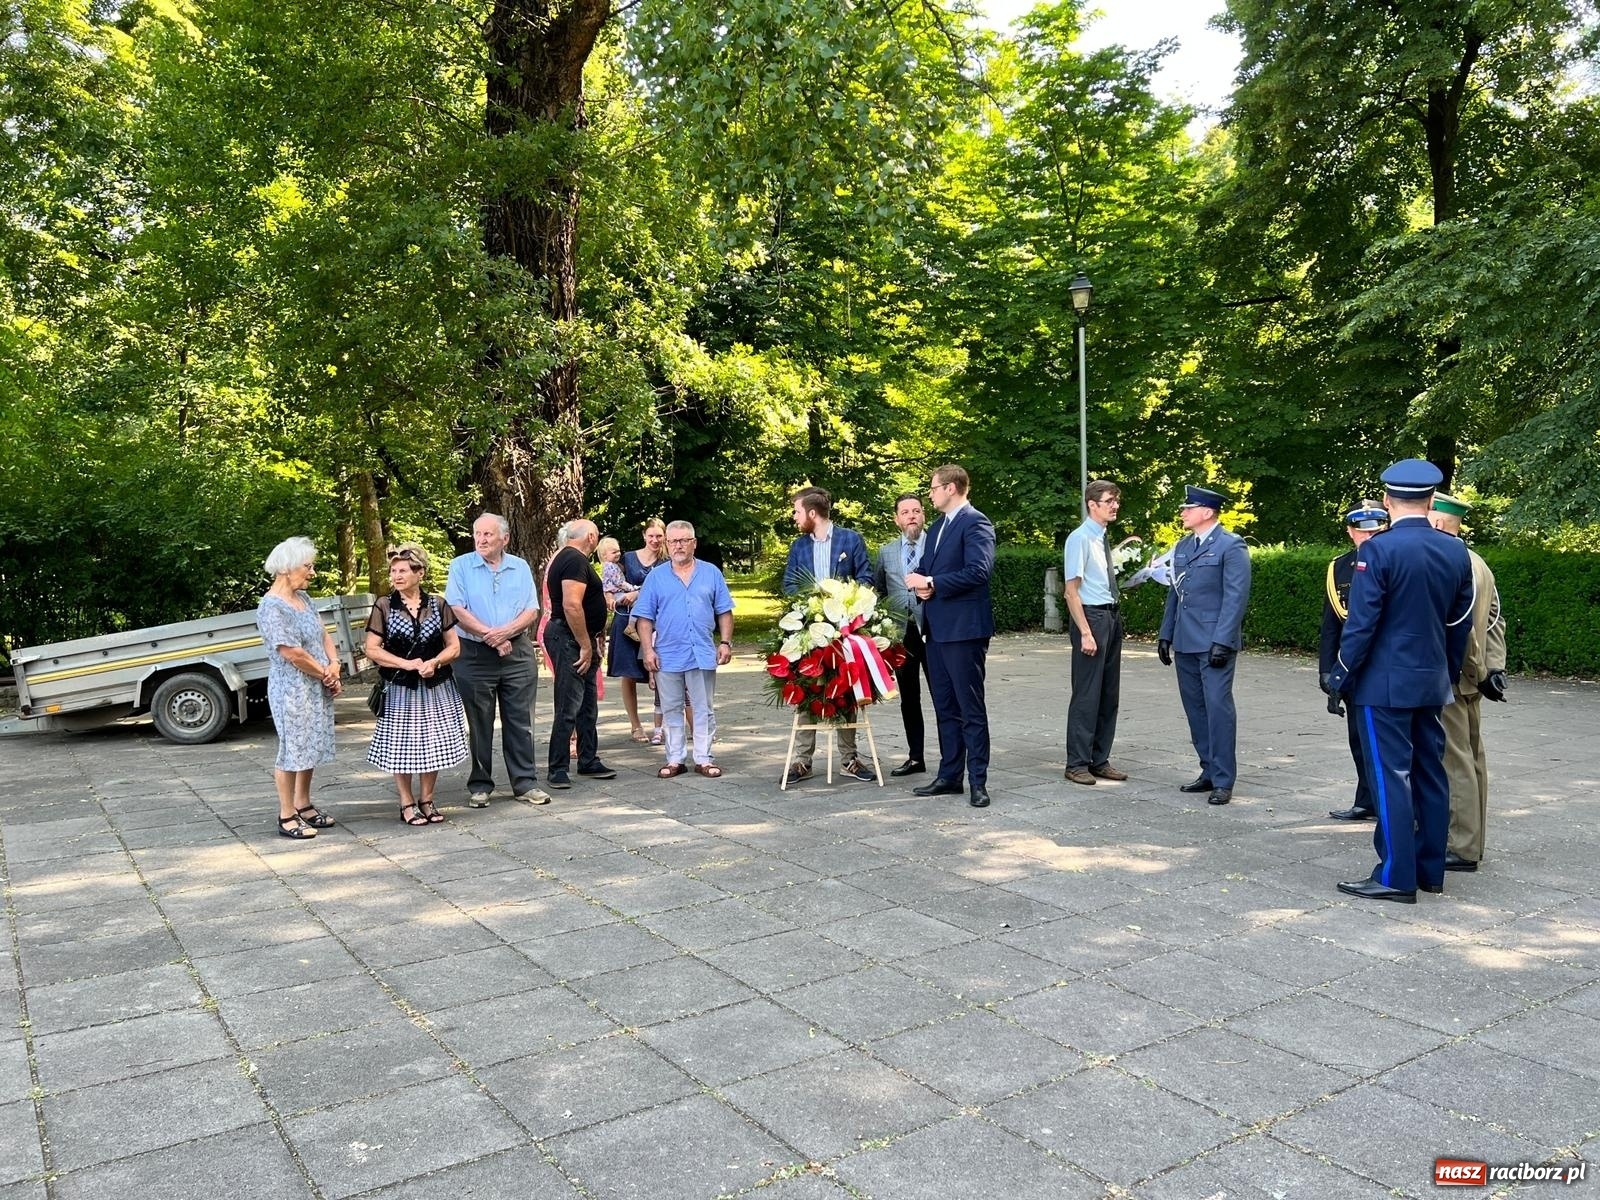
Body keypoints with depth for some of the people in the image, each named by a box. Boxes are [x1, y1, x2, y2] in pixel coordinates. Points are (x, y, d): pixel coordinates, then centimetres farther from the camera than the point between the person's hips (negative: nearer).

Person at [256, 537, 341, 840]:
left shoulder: (303, 597, 9)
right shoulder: (272, 607, -17)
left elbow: (324, 635, 12)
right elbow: (293, 654, -20)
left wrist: (334, 666, -6)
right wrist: (326, 674, -9)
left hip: (318, 688, 8)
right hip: (292, 690, -8)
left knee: (311, 747, 15)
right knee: (292, 750, 0)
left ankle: (304, 806, 28)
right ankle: (286, 817, 10)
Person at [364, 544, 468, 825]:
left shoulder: (437, 604, 3)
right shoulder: (384, 606, -2)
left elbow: (454, 647, 4)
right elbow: (372, 649, -4)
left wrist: (434, 662, -14)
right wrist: (406, 663, -14)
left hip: (435, 687, 2)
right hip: (399, 688, -1)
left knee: (433, 744, 6)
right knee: (401, 746, 3)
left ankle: (426, 800, 21)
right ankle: (407, 804, 17)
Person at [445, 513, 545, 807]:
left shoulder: (520, 567, 9)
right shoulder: (461, 566, 2)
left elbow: (532, 611, 3)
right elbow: (456, 610, -7)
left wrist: (506, 631, -15)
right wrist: (490, 636, -13)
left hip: (518, 653, 2)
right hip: (474, 655, -2)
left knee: (521, 722, 4)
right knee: (479, 724, 5)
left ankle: (526, 782, 11)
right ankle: (480, 786, 14)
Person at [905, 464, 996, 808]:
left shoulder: (975, 523, -9)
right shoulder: (936, 528, 19)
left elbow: (979, 571, -20)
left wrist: (932, 583, -17)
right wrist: (921, 584, 0)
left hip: (964, 627, -9)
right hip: (936, 627, 9)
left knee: (970, 708, -3)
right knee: (945, 708, 12)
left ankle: (978, 781, 3)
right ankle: (949, 776, 19)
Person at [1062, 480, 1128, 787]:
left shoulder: (1104, 539, 13)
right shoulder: (1080, 538, -12)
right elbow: (1071, 590, -16)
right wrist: (1085, 632, -20)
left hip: (1112, 617, 9)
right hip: (1091, 617, -9)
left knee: (1109, 694, 12)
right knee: (1086, 695, -4)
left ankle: (1100, 760, 22)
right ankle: (1077, 764, 6)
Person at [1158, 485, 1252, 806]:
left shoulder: (1231, 545, -6)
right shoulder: (1182, 547, 16)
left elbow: (1236, 596, -12)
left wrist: (1222, 641, -18)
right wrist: (1165, 634, 14)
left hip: (1215, 642, -7)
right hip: (1185, 642, 7)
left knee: (1218, 706, -7)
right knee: (1195, 707, 10)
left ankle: (1223, 781, -1)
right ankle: (1209, 771, 20)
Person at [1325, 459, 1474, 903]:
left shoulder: (1378, 549, -15)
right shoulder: (1456, 551, 5)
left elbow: (1361, 623, -16)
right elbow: (1461, 623, 11)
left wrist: (1340, 676, -7)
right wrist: (1448, 673, 21)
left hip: (1385, 683, -7)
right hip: (1433, 683, 7)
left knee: (1390, 776, -3)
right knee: (1430, 773, 13)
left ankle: (1397, 876, 1)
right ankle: (1431, 869, 21)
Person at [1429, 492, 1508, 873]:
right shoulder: (1477, 564, 14)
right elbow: (1494, 622, 14)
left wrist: (1482, 672, -11)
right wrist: (1493, 668, 9)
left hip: (1446, 681, -10)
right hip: (1467, 680, 10)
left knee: (1455, 763, -5)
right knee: (1471, 759, 14)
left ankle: (1462, 847, 0)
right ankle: (1470, 840, 23)